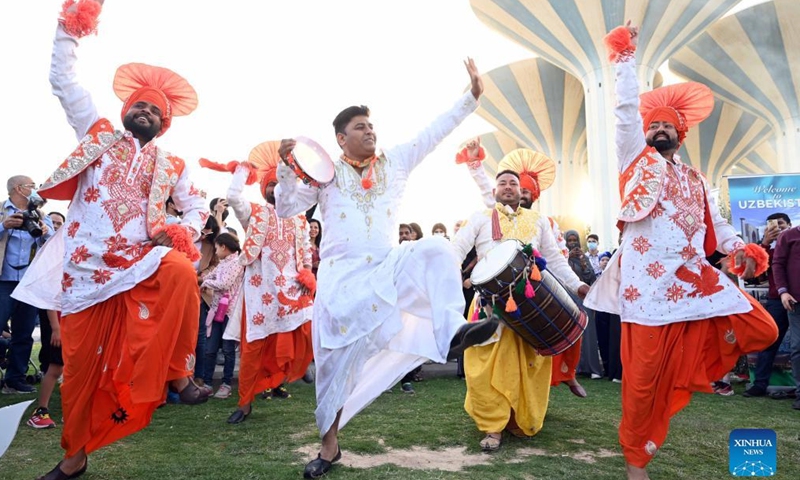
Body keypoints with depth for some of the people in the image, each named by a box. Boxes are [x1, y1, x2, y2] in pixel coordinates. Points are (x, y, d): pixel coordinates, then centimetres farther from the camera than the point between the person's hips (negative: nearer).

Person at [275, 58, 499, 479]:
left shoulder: (394, 163, 11)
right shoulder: (325, 172, 5)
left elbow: (433, 134, 7)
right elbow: (286, 209, 2)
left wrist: (470, 97, 3)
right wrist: (286, 167, -11)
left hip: (386, 268, 2)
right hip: (340, 275, -1)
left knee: (434, 249, -25)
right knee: (335, 357, -2)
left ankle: (451, 331, -39)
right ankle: (330, 444, 15)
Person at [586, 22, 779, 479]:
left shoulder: (695, 180, 23)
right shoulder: (638, 161, 10)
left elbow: (715, 222, 16)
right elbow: (627, 110, 1)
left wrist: (738, 247, -4)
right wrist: (628, 56, 2)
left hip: (696, 278, 5)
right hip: (649, 282, -5)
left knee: (762, 330, -7)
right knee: (645, 376, -4)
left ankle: (696, 361, 18)